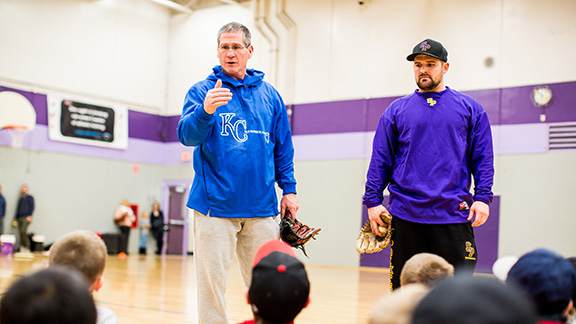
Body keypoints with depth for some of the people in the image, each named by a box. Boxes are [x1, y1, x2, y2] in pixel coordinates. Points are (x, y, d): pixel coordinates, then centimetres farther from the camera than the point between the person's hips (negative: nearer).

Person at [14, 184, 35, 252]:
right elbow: (18, 208, 24)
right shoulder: (20, 198, 22)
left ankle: (26, 246, -17)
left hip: (26, 218, -6)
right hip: (19, 218, 6)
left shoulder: (30, 198, 5)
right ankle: (21, 247, 5)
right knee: (20, 233, 2)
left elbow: (32, 207, -3)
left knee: (23, 231, -21)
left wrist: (29, 216, -15)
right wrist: (15, 218, 18)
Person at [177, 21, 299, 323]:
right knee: (211, 281, 1)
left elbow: (283, 148, 17)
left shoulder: (269, 94, 12)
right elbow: (187, 135, -14)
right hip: (215, 205, -2)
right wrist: (205, 111, -33)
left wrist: (288, 188, 9)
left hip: (261, 208, 3)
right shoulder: (202, 91, 3)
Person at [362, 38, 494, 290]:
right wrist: (373, 201, 1)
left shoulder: (470, 109, 9)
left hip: (454, 214, -1)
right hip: (405, 215, 1)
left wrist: (482, 198, -6)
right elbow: (380, 159, 8)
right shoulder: (396, 110, 10)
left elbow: (483, 158, 6)